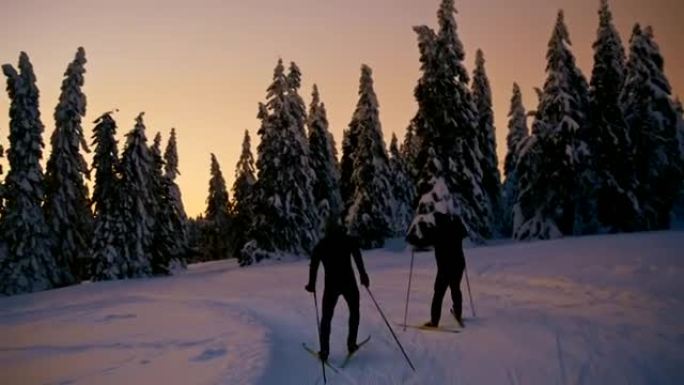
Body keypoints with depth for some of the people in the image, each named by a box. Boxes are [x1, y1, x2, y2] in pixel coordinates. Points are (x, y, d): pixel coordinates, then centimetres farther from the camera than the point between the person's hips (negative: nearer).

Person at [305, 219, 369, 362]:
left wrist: (311, 284, 11)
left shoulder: (321, 245, 10)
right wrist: (363, 275, -9)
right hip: (348, 282, -1)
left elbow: (314, 266, 5)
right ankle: (351, 344, 16)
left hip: (331, 284, 1)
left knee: (326, 317, 12)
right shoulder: (349, 240, 5)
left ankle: (324, 351, 6)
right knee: (354, 312, 20)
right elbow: (358, 258, -8)